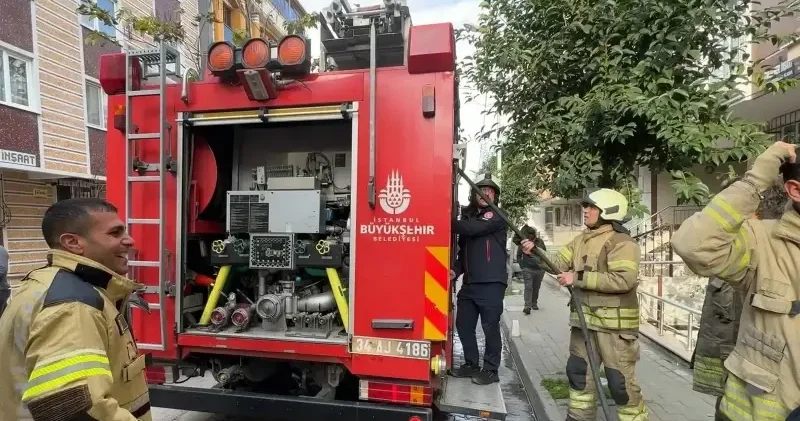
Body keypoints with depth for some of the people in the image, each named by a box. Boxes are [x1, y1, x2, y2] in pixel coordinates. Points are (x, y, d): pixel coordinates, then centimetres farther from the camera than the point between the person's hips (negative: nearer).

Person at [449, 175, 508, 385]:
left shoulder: (497, 216, -3)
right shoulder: (468, 216, 16)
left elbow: (473, 229, -20)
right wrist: (456, 270, 2)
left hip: (491, 283, -7)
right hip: (469, 283, 7)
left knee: (490, 327, 1)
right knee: (463, 324, 11)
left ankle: (491, 370, 16)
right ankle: (471, 364, 27)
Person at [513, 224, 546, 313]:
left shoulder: (540, 241, -2)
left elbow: (545, 252, 14)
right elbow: (518, 255, 4)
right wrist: (522, 265, -1)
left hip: (539, 269, 3)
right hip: (527, 269, -3)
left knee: (536, 288, 12)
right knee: (528, 287, -11)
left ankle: (534, 303, 29)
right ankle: (527, 306, -14)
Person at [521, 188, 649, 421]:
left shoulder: (621, 242, -15)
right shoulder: (581, 239, 10)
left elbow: (624, 279, -26)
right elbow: (558, 262, 8)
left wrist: (579, 278, -25)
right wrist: (535, 252, -9)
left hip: (614, 323, -8)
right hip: (584, 319, 8)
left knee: (621, 381, 3)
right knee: (578, 372, 19)